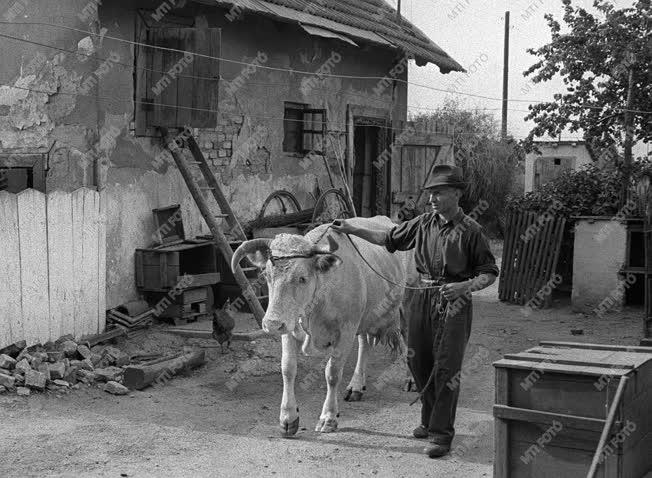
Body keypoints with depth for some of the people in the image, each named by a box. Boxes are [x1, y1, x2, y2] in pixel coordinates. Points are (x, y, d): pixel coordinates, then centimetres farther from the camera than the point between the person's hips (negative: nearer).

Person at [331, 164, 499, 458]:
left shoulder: (470, 230, -8)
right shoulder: (423, 223, 7)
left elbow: (489, 273, -5)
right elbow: (389, 238, 19)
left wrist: (465, 286, -23)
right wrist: (353, 230, 15)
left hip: (453, 304, -6)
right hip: (422, 298, 6)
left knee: (446, 368, -5)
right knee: (418, 362, 11)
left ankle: (441, 434, 1)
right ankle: (429, 420, 29)